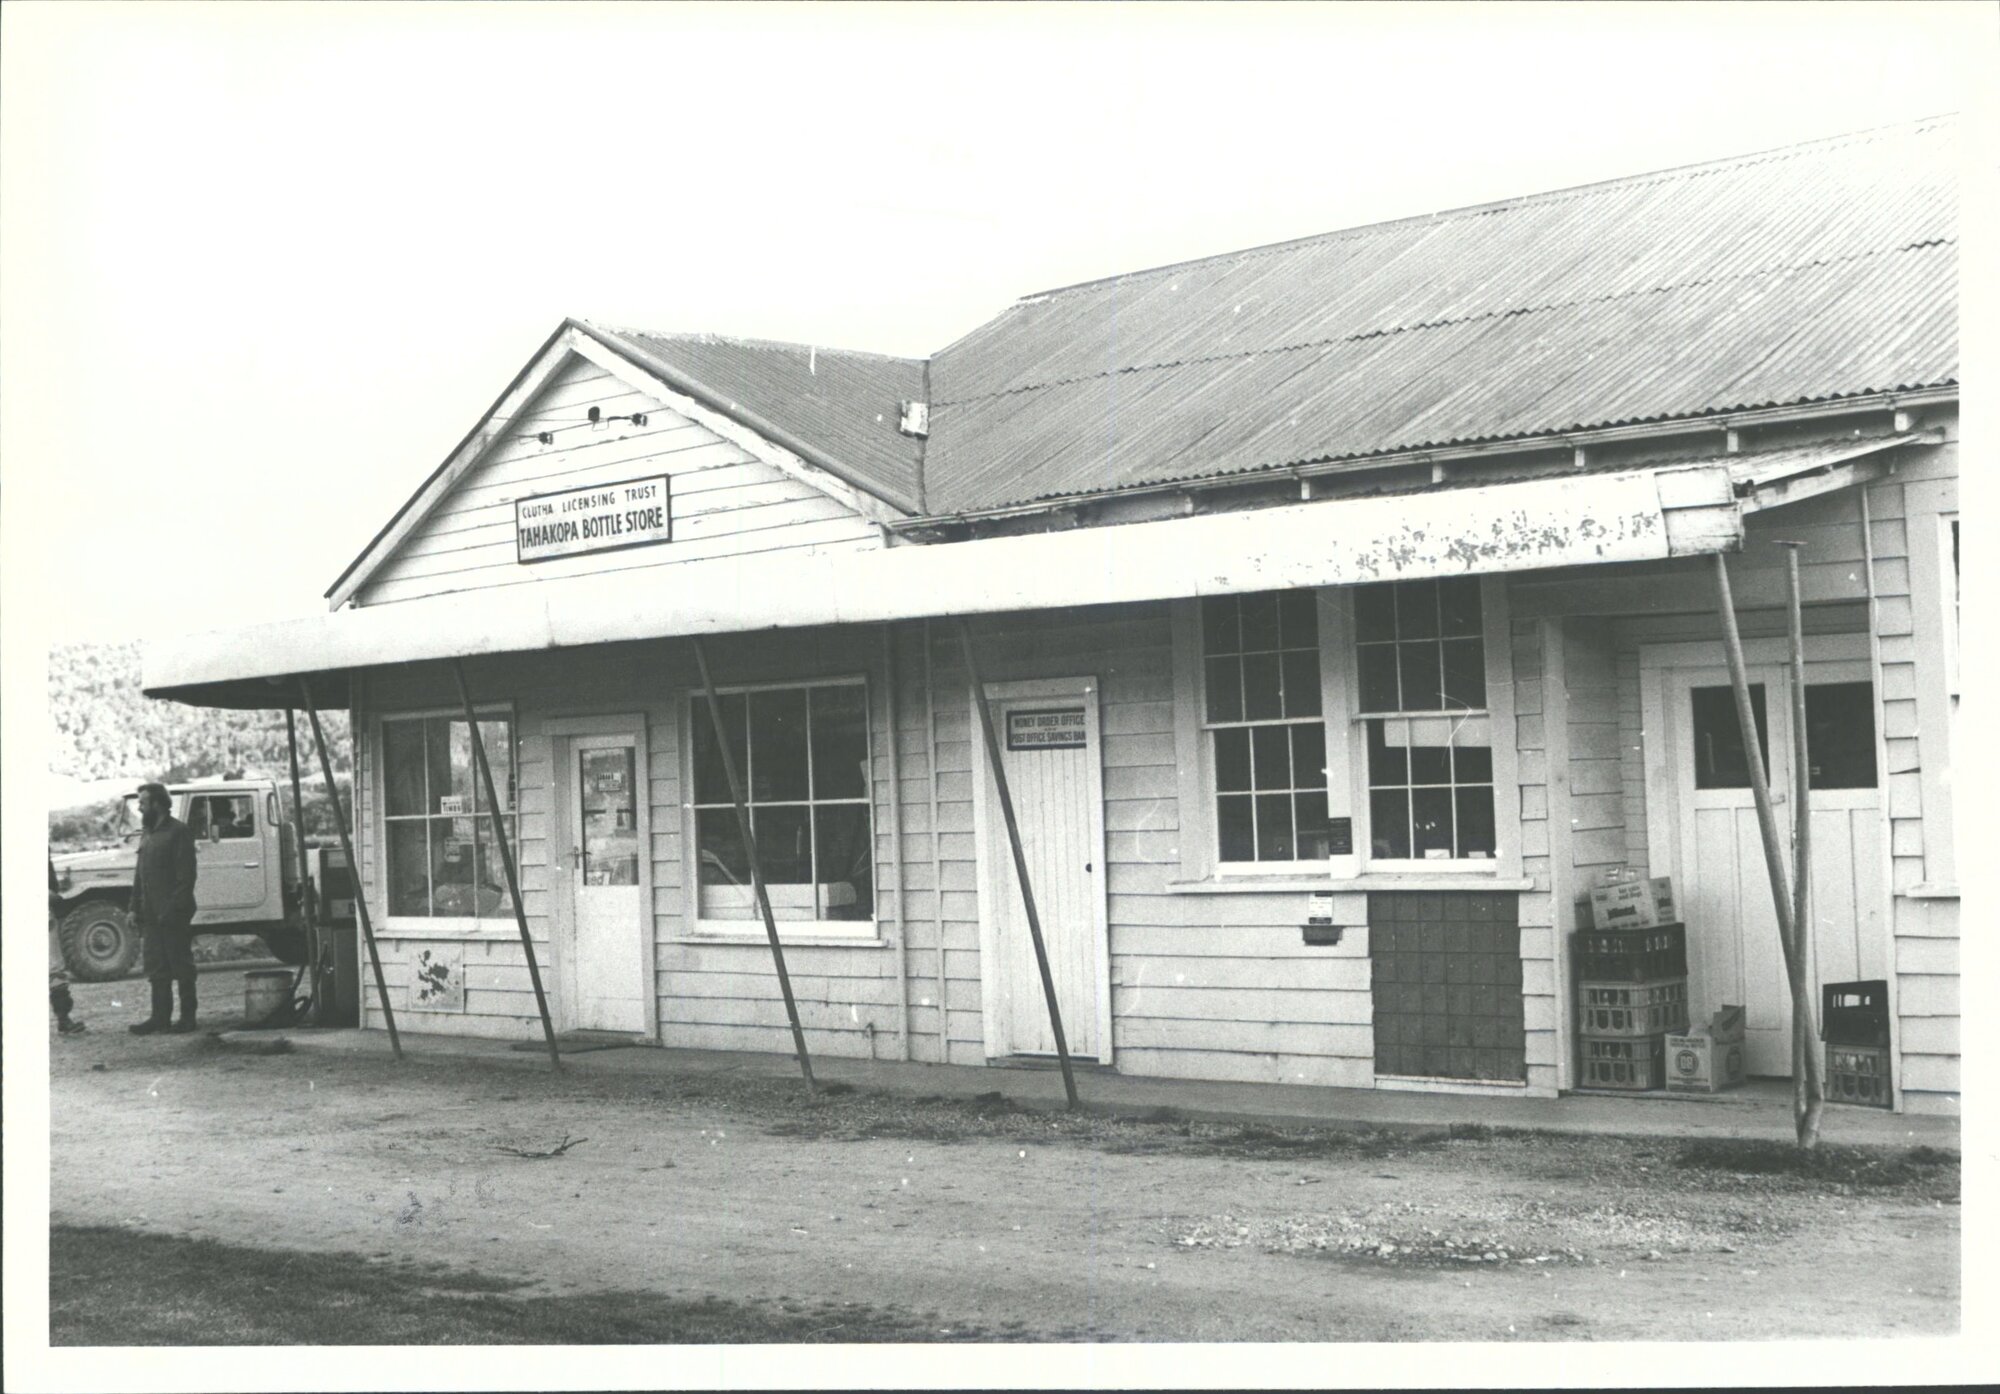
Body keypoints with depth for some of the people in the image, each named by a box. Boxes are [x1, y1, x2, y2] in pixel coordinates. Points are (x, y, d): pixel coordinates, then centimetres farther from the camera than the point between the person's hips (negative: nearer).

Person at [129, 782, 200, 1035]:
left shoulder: (178, 832, -9)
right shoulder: (147, 834, 16)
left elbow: (185, 875, -15)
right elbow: (139, 874, 19)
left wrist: (173, 908, -20)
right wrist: (135, 907, 11)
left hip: (173, 915, -8)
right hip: (151, 915, 8)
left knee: (181, 966, -1)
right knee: (156, 967, 9)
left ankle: (188, 1017, 4)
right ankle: (160, 1016, 13)